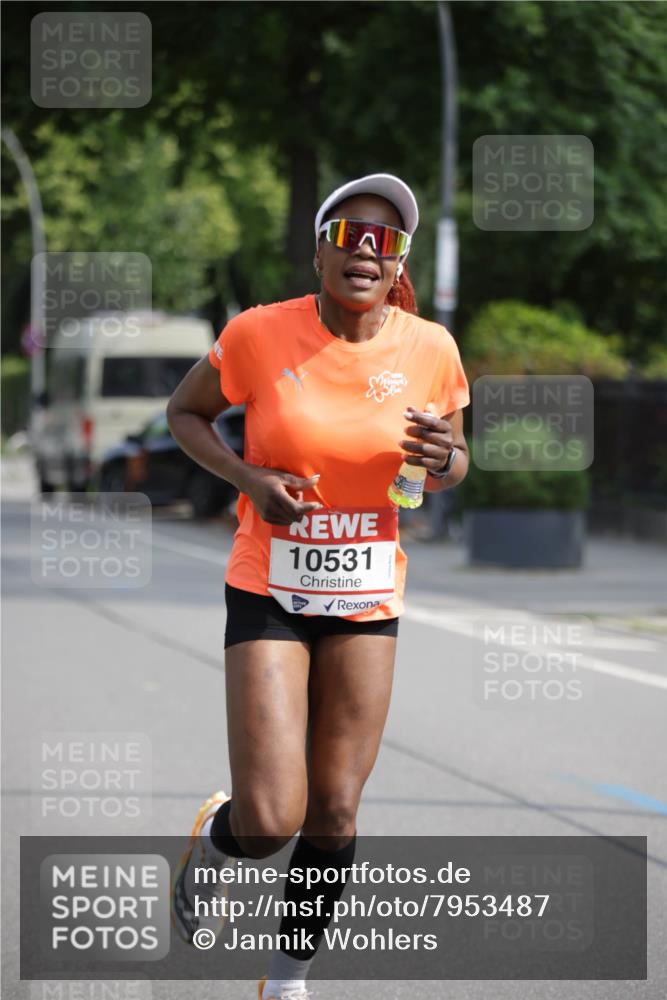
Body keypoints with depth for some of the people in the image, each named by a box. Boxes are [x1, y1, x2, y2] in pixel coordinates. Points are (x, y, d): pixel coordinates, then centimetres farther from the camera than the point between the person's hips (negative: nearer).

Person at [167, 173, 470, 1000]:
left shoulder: (429, 350, -6)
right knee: (270, 822, -12)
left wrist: (442, 461, -16)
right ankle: (213, 839, 26)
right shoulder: (259, 334, -13)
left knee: (334, 815, 4)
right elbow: (184, 413, 3)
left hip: (368, 598, 3)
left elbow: (454, 463, 9)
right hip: (268, 591, -3)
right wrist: (247, 478, -15)